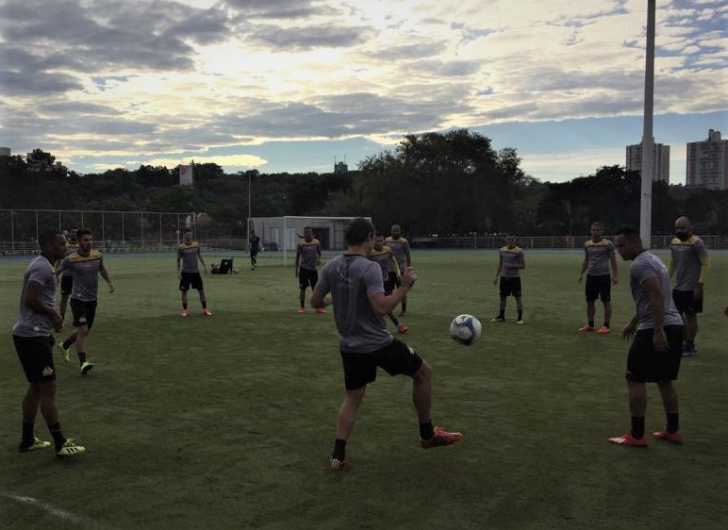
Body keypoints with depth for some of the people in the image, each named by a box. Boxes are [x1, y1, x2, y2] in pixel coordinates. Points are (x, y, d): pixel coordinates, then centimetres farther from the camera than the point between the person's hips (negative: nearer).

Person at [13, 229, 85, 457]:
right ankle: (60, 443, -2)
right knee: (48, 388, -7)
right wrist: (53, 313, -12)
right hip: (33, 335, -11)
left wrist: (52, 316, 9)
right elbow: (30, 299, -25)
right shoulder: (42, 267, -16)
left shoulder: (43, 266, 16)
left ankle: (28, 440, 25)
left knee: (36, 387, 16)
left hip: (31, 334, 11)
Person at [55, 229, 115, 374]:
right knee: (83, 330, -16)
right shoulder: (70, 259, -12)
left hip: (92, 299, 6)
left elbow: (102, 269, 20)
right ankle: (83, 363, -12)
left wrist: (110, 282, 9)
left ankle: (64, 345, 41)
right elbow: (56, 272, 1)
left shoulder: (97, 255, 0)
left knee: (85, 331, 15)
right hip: (78, 300, -5)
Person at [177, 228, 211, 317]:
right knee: (184, 291, 2)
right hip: (185, 272, -2)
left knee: (201, 290, 3)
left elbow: (199, 255, 13)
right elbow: (178, 260, 0)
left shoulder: (196, 244, 2)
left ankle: (205, 309, 12)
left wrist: (204, 266, 9)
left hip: (195, 271, 2)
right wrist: (178, 272, -5)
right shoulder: (181, 247, -5)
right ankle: (185, 310, 15)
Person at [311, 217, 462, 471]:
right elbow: (381, 307, -28)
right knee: (423, 372, 13)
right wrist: (405, 287, -18)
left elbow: (315, 301, 7)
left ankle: (338, 455, 10)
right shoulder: (369, 268, -19)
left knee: (353, 398, 18)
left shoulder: (331, 267, 1)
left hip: (349, 346, 6)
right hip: (378, 343, -6)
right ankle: (428, 434, 24)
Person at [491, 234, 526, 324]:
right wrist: (496, 277, 10)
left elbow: (523, 266, -9)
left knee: (518, 297, -2)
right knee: (502, 296, 11)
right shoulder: (502, 250, 7)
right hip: (504, 277, 5)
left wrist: (511, 266, -20)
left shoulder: (519, 251, -8)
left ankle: (520, 317, 5)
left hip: (515, 278, -5)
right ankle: (501, 316, 22)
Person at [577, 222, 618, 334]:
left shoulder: (608, 244, -6)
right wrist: (581, 273, 12)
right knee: (590, 301, 9)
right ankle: (590, 325, 20)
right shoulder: (587, 244, 8)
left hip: (604, 276, -5)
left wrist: (614, 275, -8)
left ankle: (606, 326, 7)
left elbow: (613, 260, -3)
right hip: (591, 276, 5)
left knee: (606, 301, 1)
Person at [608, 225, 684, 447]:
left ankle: (637, 435, 2)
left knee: (635, 379, -1)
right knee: (665, 379, 19)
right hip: (675, 325, 10)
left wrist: (658, 330, -26)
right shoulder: (652, 259, 21)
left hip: (656, 329, -10)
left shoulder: (640, 265, -12)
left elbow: (657, 296, -23)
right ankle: (673, 430, 24)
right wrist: (633, 323, 34)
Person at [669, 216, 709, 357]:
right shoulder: (674, 243, 8)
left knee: (690, 316, 2)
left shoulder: (697, 243, -13)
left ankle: (689, 347, 13)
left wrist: (700, 286, -18)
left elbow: (706, 264, -14)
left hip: (692, 288, -7)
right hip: (678, 287, 8)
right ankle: (688, 343, 26)